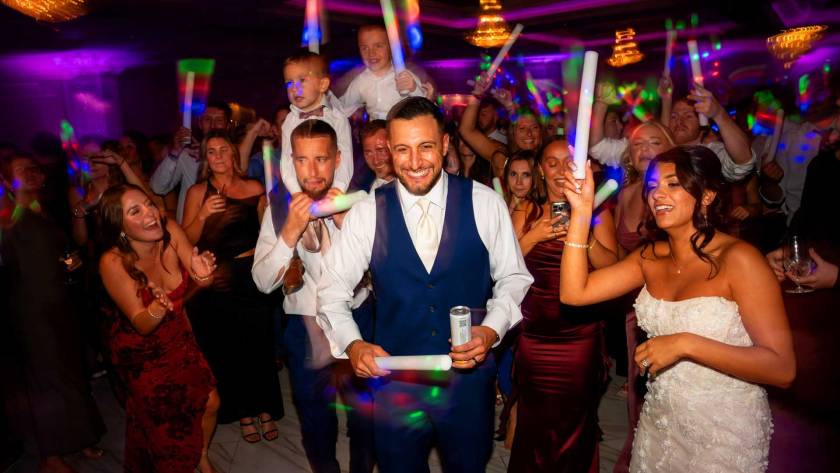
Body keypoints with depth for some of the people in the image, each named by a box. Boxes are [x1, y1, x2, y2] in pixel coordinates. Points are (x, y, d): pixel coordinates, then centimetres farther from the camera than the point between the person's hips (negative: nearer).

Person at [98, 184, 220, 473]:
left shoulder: (170, 232, -20)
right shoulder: (113, 262, -29)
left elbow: (203, 280, -16)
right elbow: (142, 324, -25)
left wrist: (203, 273, -41)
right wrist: (159, 306, -47)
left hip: (177, 336, 4)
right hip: (140, 351, -3)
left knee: (210, 403, 7)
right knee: (164, 421, 9)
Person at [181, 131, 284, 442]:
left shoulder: (254, 189, 0)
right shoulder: (197, 192, -1)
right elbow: (187, 241, -3)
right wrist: (202, 215, -18)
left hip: (251, 276, 0)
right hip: (216, 280, 0)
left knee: (258, 344, 8)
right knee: (227, 348, 11)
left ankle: (265, 409, 26)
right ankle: (243, 411, 29)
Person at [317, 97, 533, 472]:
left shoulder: (485, 203, -8)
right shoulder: (367, 213, -8)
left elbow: (513, 279, 1)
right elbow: (333, 291, -2)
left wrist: (491, 330, -15)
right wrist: (353, 344, -18)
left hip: (469, 379, 1)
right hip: (394, 382, 0)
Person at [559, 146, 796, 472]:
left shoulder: (738, 259, -17)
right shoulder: (651, 256, -1)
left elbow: (782, 368, -20)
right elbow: (574, 292, -12)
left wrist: (685, 344, -28)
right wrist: (582, 213, -16)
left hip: (724, 434, -5)